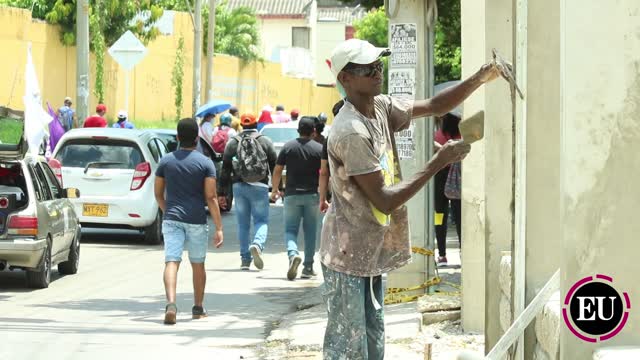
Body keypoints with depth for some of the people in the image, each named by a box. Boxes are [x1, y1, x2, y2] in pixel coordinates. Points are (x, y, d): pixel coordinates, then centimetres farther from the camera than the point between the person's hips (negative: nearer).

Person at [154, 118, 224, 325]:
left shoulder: (166, 161, 3)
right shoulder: (205, 163, -5)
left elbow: (158, 193, 10)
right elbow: (211, 198, -9)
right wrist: (219, 228, -8)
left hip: (171, 220, 1)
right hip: (196, 221, -1)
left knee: (171, 262, -7)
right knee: (198, 265, 14)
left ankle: (171, 303, -29)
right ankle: (198, 308, 26)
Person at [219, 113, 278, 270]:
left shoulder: (233, 142, 6)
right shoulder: (265, 141, 3)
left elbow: (225, 169, 4)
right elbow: (275, 166, -1)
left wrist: (222, 193, 6)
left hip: (239, 186, 2)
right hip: (259, 186, -2)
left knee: (243, 223, 10)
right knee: (261, 220, 3)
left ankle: (245, 259, 9)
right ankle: (257, 244, -26)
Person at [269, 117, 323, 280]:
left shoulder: (288, 147, 0)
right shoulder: (319, 149, -1)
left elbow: (277, 171, 1)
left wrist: (275, 190, 15)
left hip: (292, 195, 0)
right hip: (312, 195, 0)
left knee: (290, 229, 4)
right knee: (310, 231, 9)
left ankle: (293, 254, -25)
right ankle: (308, 267, 11)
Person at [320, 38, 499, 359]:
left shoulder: (381, 108, 4)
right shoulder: (351, 133, -23)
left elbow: (434, 107, 10)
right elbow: (385, 201, -24)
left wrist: (480, 79, -7)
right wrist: (438, 163, -21)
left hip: (372, 255, 9)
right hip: (348, 257, -9)